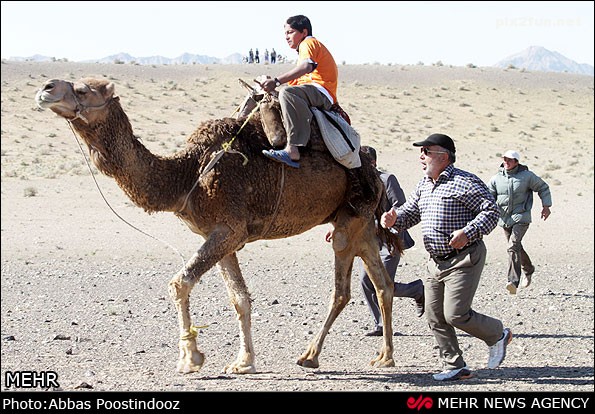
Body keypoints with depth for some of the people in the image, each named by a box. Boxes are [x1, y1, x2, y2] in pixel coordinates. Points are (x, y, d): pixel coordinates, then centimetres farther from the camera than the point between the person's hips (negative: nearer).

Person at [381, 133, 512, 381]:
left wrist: (468, 233, -26)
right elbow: (410, 212, 15)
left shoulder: (465, 182, -13)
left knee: (456, 315, -11)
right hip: (436, 261, 8)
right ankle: (455, 367, 13)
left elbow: (491, 210, -15)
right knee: (435, 317, 5)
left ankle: (498, 335, 14)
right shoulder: (424, 185, 12)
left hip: (464, 259, -8)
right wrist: (394, 218, -8)